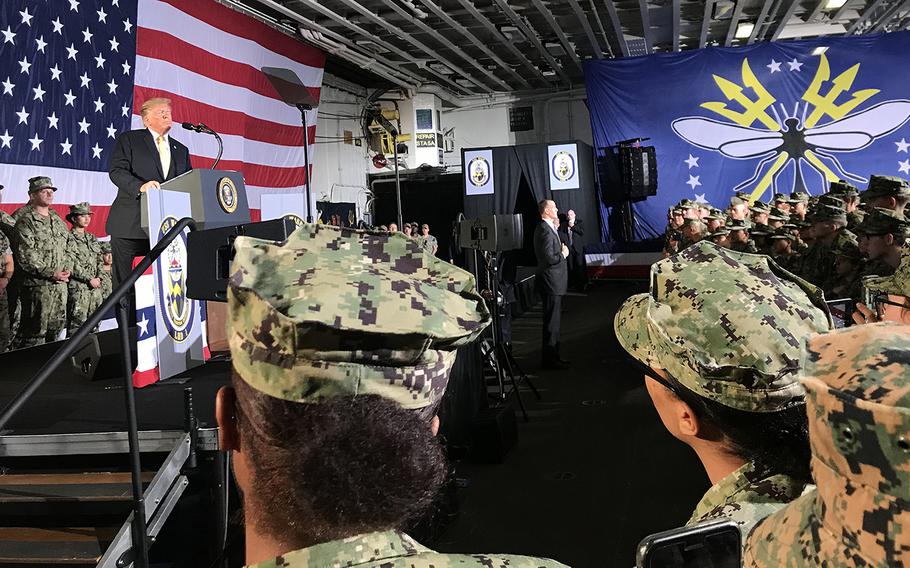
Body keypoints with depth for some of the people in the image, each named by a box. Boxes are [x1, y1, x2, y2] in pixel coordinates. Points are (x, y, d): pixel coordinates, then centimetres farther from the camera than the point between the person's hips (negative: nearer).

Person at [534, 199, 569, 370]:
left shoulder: (548, 228, 15)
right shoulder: (545, 231, -19)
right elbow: (549, 258, -25)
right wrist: (563, 254, -9)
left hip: (553, 282, 11)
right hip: (551, 282, -11)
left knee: (554, 321, 16)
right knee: (552, 322, -4)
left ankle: (553, 356, 24)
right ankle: (549, 359, 2)